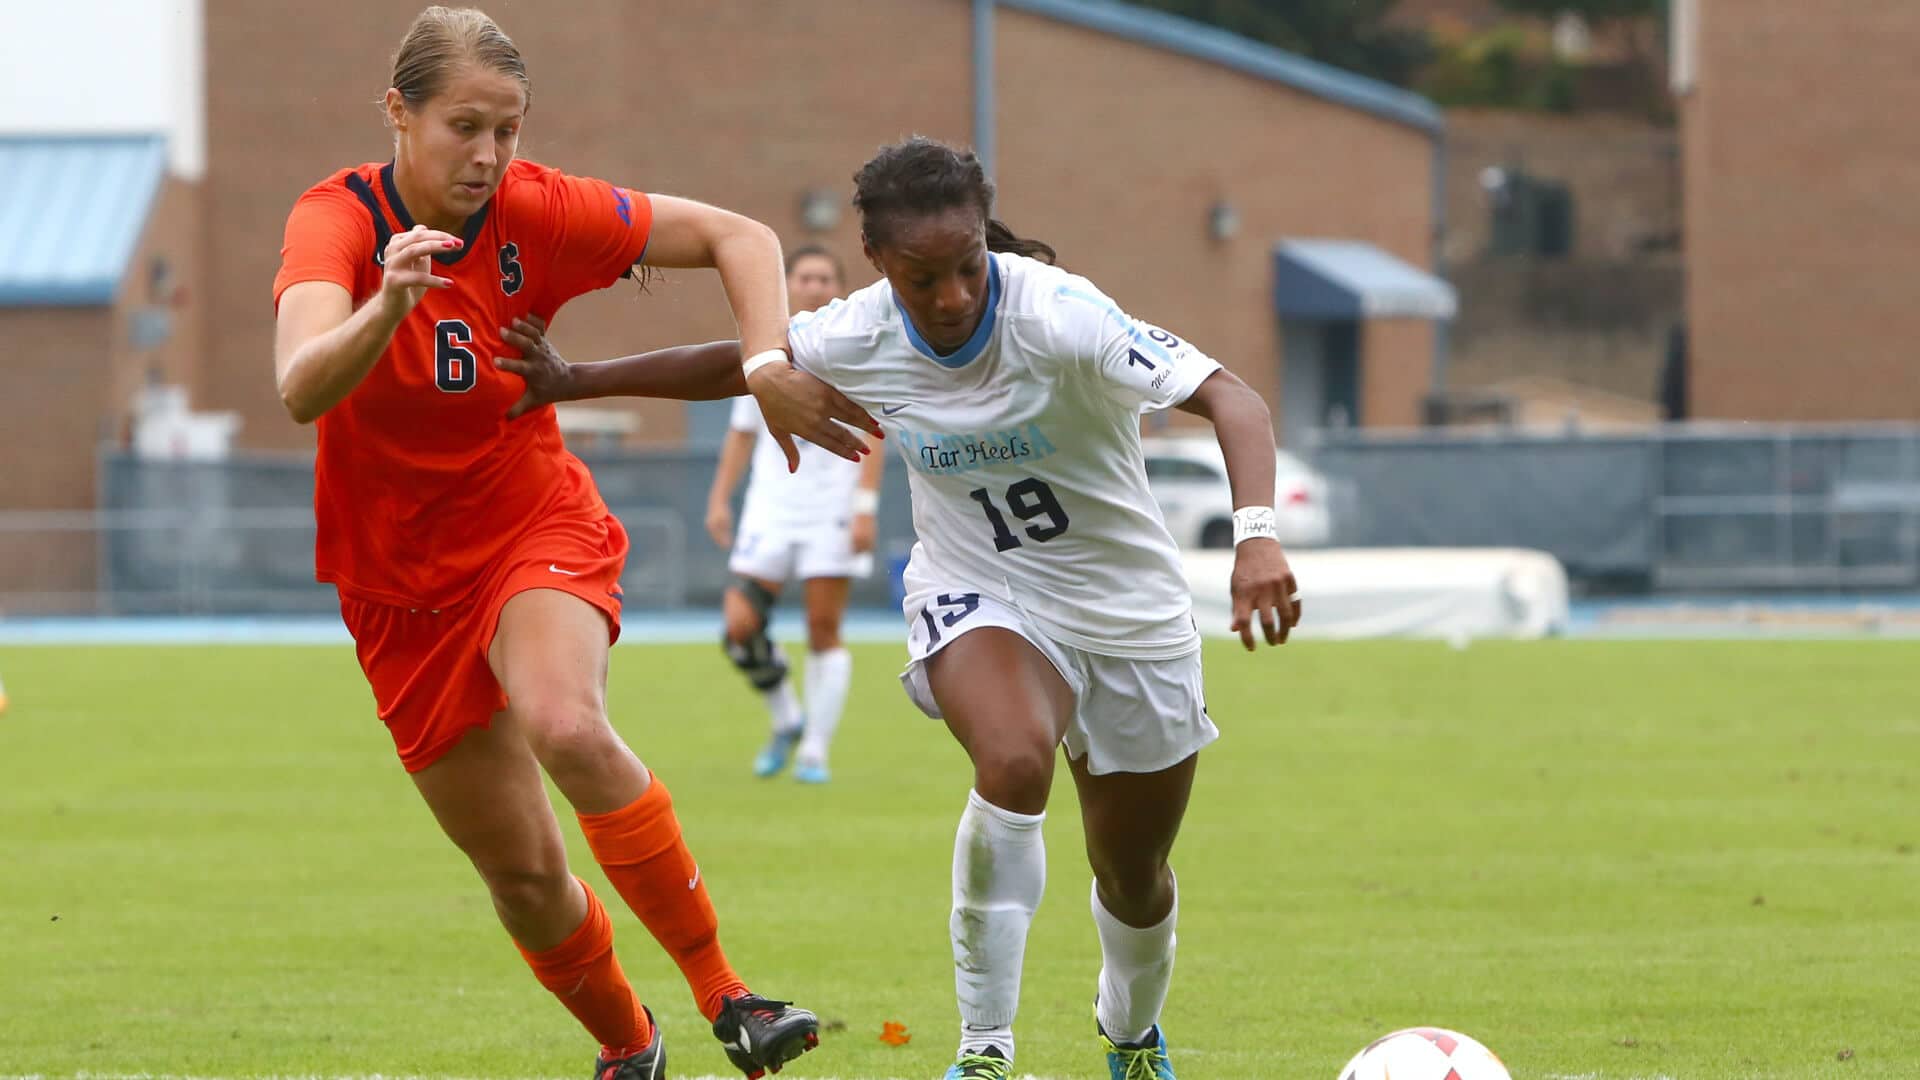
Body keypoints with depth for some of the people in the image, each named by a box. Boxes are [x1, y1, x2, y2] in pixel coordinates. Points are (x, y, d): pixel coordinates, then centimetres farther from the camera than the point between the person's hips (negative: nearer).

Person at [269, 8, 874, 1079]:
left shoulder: (537, 211, -13)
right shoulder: (338, 219, -19)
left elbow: (739, 237, -5)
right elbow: (302, 387, -37)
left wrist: (769, 366, -22)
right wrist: (385, 307, -57)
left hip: (537, 529, 0)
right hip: (402, 580, 0)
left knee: (566, 724, -33)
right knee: (523, 871, 1)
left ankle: (724, 990, -25)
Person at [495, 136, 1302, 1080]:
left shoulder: (1056, 314, -28)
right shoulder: (857, 338, -16)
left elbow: (1229, 399, -35)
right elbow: (728, 362, 4)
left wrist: (1256, 535, -50)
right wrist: (575, 382, 7)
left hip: (1128, 612, 0)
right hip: (978, 597, 0)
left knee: (1134, 878, 12)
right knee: (1013, 763, -34)